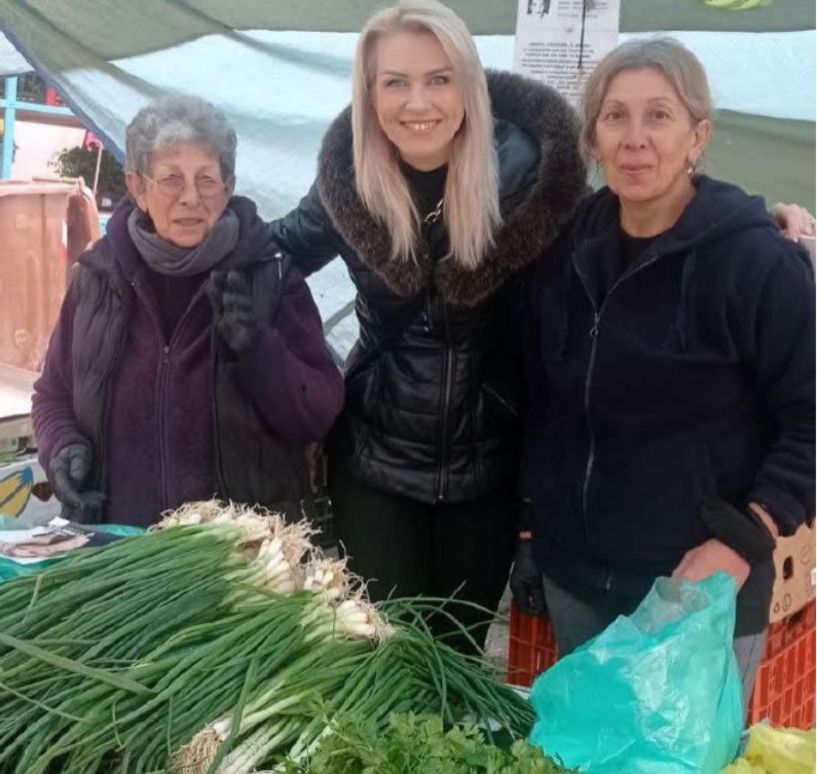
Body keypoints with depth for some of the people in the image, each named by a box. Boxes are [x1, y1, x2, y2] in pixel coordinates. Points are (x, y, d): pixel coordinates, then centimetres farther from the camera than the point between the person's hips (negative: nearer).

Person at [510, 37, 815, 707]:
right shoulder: (570, 251, 2)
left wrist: (742, 543, -19)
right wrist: (533, 525, 13)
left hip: (697, 590, -5)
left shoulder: (758, 261, -14)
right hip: (573, 576, 5)